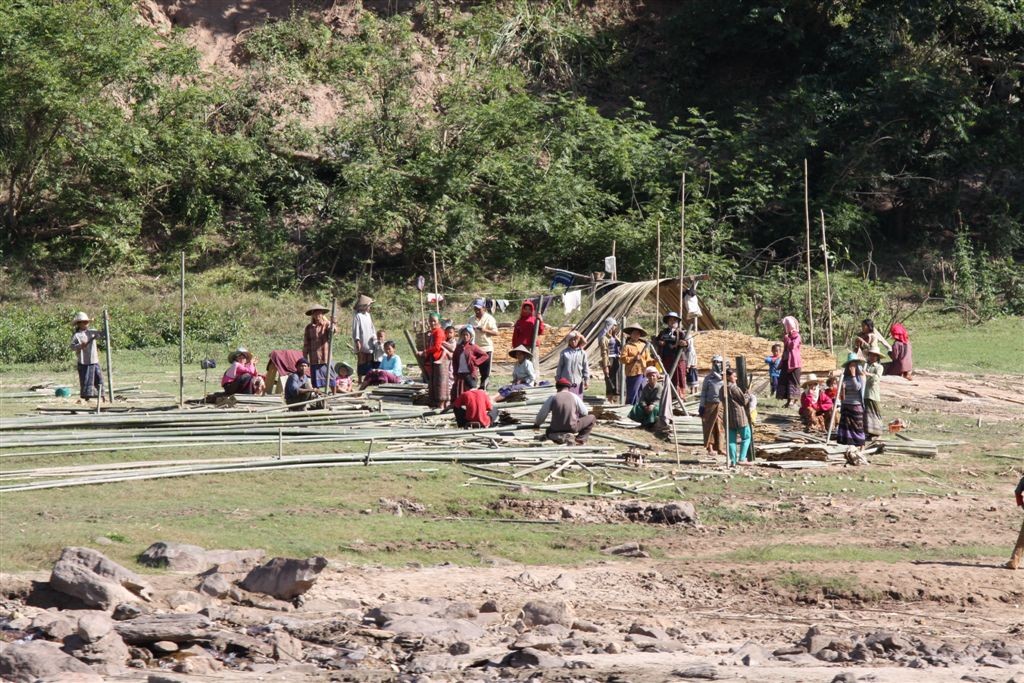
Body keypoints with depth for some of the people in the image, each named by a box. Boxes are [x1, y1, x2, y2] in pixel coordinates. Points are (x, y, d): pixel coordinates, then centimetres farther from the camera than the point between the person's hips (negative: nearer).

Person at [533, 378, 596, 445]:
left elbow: (542, 413, 5)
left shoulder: (552, 397, 2)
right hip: (572, 428, -1)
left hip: (556, 429, 1)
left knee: (548, 432, 37)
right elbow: (584, 413, 8)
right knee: (592, 418, 18)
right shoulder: (574, 397, 1)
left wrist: (537, 424, 24)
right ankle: (580, 439, 5)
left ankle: (558, 436, -1)